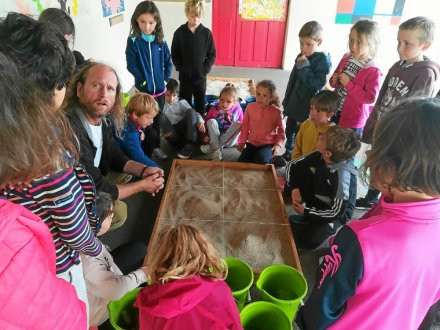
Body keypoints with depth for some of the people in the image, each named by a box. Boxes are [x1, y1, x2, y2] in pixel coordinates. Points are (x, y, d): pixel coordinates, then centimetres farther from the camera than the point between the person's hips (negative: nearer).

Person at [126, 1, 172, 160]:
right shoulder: (133, 41, -10)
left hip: (160, 89, 4)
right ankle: (146, 153, 16)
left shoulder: (161, 40, 0)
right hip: (144, 90, -4)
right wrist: (143, 81, -15)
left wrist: (165, 79, -2)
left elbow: (168, 62, 8)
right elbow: (131, 65, -12)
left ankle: (156, 146, 35)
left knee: (157, 120, 17)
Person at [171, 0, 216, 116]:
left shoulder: (207, 33, -5)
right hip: (185, 76, 0)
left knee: (200, 104, 11)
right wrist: (180, 68, -8)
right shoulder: (179, 32, -5)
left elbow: (212, 55, -1)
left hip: (201, 76, 0)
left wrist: (205, 69, -10)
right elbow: (174, 54, 1)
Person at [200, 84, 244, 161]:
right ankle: (216, 150, -31)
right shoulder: (214, 108, -7)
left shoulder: (237, 109, -6)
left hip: (230, 140, 0)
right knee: (211, 121, -21)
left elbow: (242, 124, 0)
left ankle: (212, 147, -27)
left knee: (238, 124, -24)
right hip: (215, 138, 0)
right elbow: (206, 121, -1)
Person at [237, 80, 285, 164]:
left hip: (268, 144, -3)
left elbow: (281, 131, 1)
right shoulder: (250, 107, -3)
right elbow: (245, 126, 9)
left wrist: (278, 145, -13)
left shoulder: (276, 112, -10)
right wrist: (242, 141, 3)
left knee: (260, 161, -31)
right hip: (252, 143, 3)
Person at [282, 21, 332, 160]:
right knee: (289, 131, 21)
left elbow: (316, 84, -26)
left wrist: (304, 66, -26)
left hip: (307, 108, -8)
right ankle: (288, 154, 40)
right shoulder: (302, 57, 6)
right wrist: (286, 100, 19)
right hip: (293, 105, 8)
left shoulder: (323, 60, -16)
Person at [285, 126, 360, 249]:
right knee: (296, 168, -12)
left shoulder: (343, 175, -34)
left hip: (335, 213, -6)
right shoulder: (320, 156, -17)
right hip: (316, 199, 6)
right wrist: (295, 188, -20)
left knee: (306, 240, -32)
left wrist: (305, 212, -21)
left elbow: (337, 212, -29)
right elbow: (292, 165, -4)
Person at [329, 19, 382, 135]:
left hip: (354, 120, -6)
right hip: (336, 112, 6)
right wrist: (334, 81, -10)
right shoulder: (346, 58, 0)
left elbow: (371, 98, -22)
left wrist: (349, 85, -27)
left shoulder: (373, 70, -19)